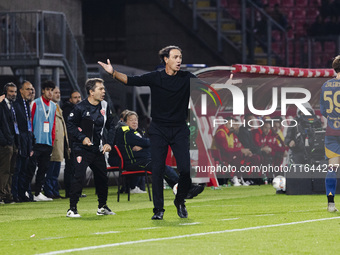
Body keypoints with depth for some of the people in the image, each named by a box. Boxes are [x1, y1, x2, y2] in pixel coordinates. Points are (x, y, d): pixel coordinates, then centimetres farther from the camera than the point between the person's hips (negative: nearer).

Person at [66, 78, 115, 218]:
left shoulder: (104, 106, 6)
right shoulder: (80, 108, -11)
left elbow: (111, 127, 14)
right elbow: (70, 126, -8)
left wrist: (109, 143, 1)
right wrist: (82, 138, -20)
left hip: (98, 149, 6)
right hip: (82, 149, -6)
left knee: (102, 177, 11)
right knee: (79, 176, -16)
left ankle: (102, 207, 28)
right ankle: (72, 209, -12)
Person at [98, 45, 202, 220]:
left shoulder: (187, 78, 0)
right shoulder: (155, 78, -2)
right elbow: (131, 81, -6)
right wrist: (113, 73, -20)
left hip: (180, 130, 0)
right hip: (159, 130, 0)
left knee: (186, 169, -8)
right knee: (157, 169, -5)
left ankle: (180, 201, 17)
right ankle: (158, 209, 3)